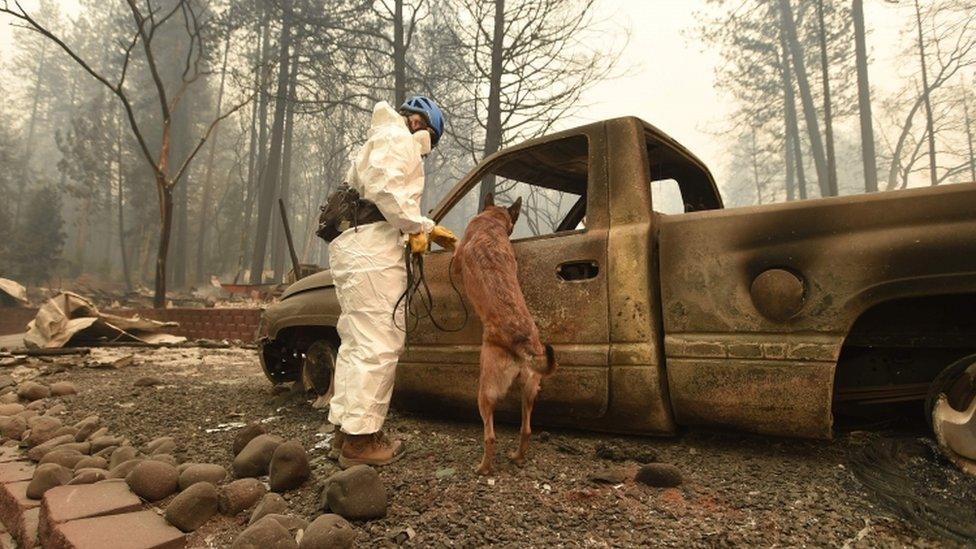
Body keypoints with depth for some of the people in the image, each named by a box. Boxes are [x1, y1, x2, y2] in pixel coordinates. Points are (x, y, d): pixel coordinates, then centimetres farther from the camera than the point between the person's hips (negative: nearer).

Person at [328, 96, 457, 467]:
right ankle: (360, 439, -7)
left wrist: (409, 231, 13)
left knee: (357, 342, 13)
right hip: (373, 253, -11)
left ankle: (346, 426, 19)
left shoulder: (376, 142, 32)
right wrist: (423, 227, -9)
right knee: (378, 345, -10)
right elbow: (385, 190, -17)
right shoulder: (399, 138, 0)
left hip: (350, 247, 11)